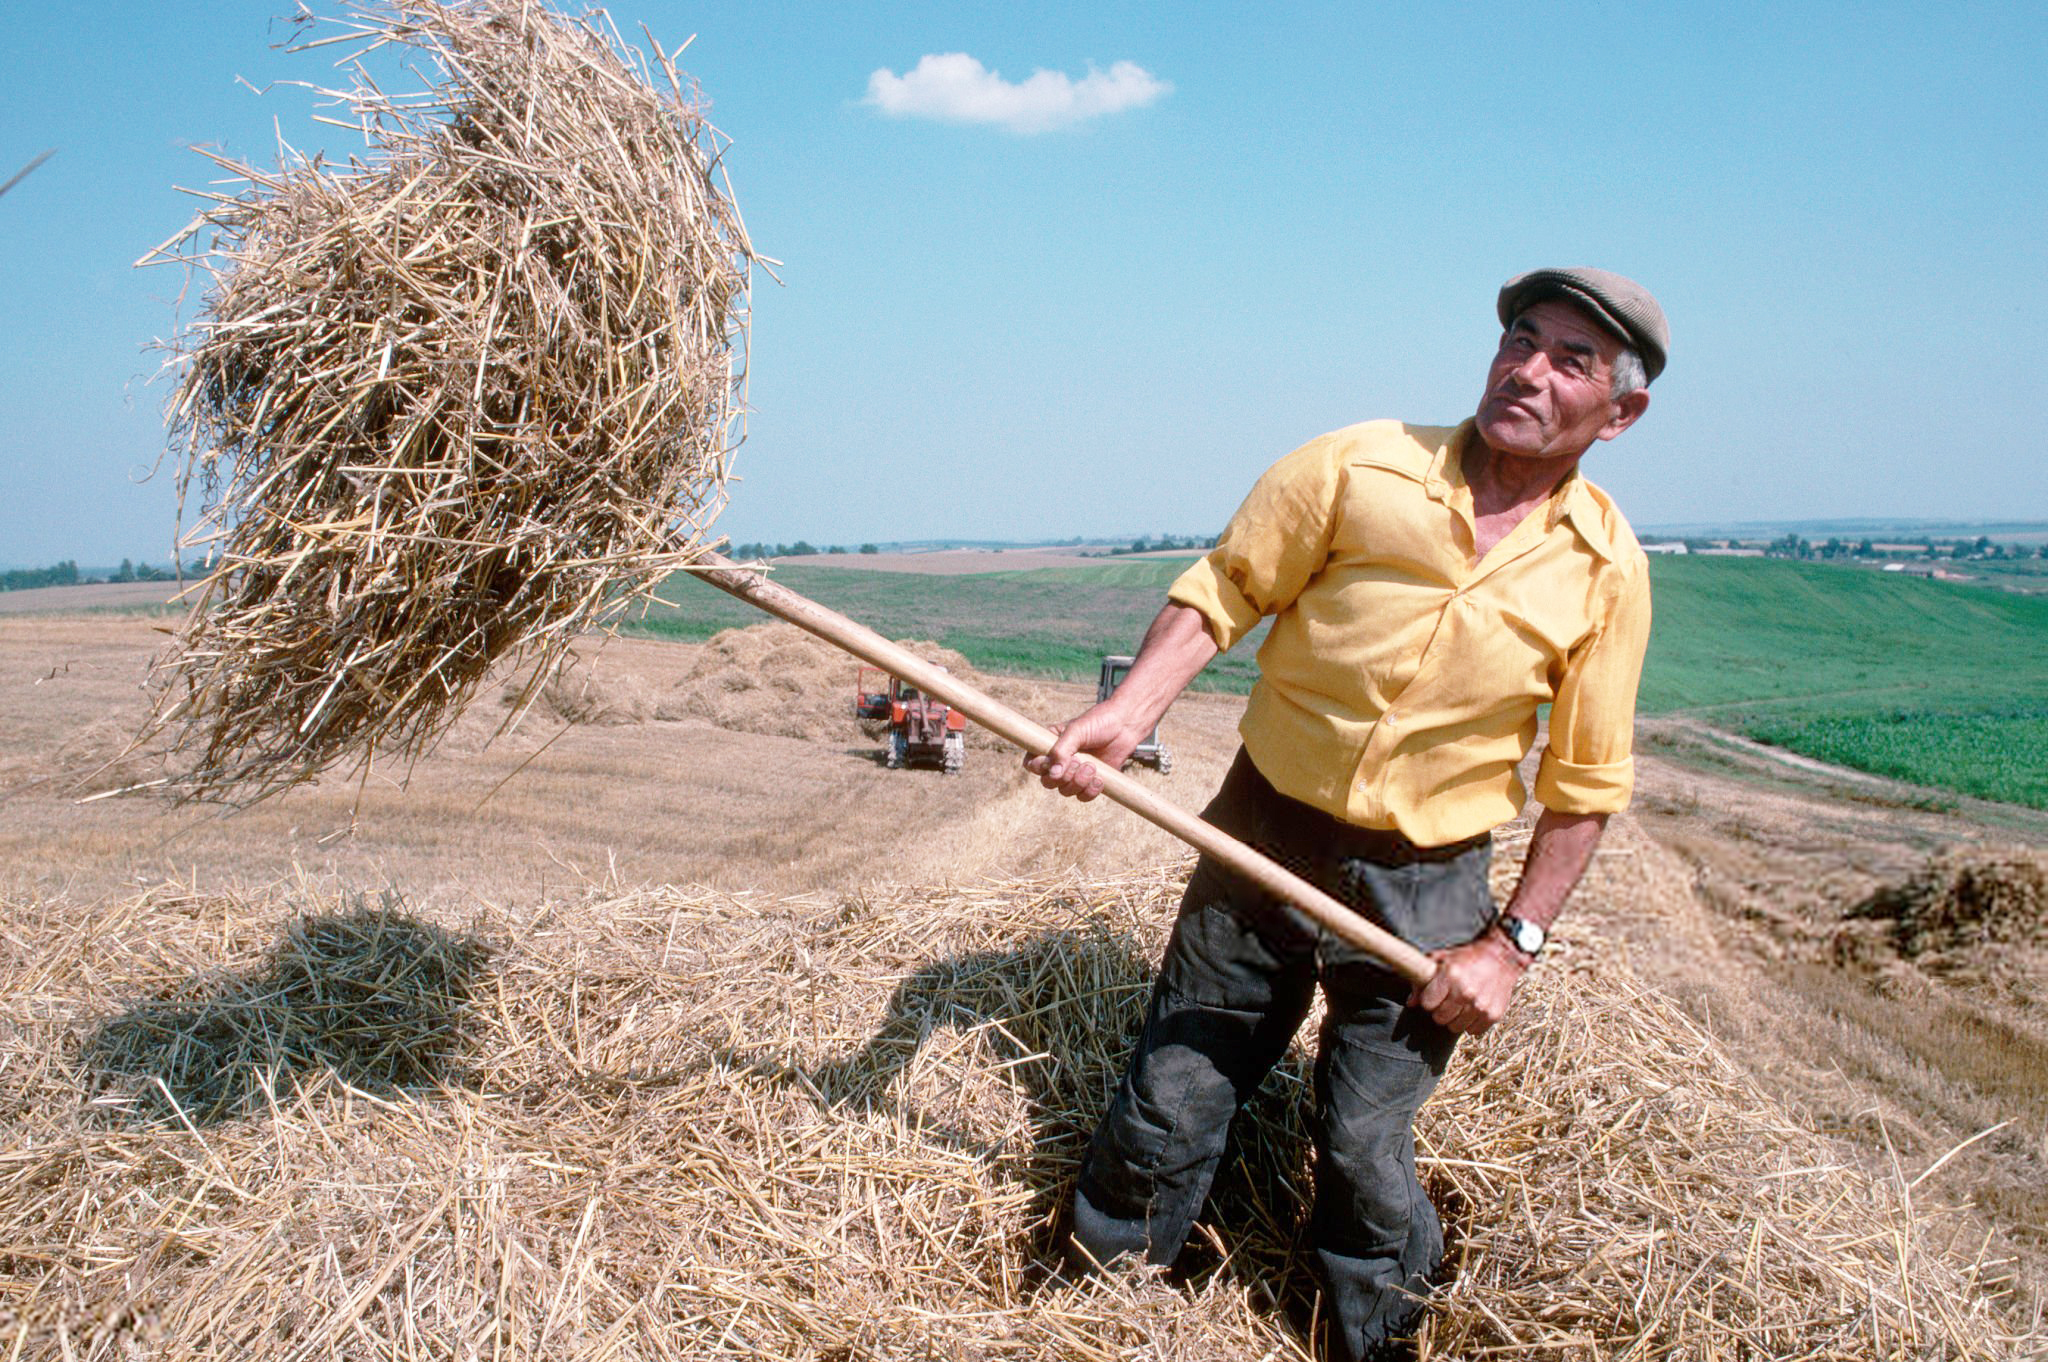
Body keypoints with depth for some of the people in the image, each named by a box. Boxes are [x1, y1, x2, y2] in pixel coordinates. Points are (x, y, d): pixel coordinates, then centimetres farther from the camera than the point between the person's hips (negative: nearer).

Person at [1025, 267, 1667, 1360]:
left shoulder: (1607, 569, -4)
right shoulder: (1358, 467, -9)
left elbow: (1586, 785, 1)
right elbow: (1221, 592, -3)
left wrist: (1513, 942, -3)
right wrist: (1125, 714, -18)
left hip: (1422, 891, 0)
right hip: (1263, 836, 1)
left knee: (1364, 1156, 6)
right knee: (1166, 1109, 10)